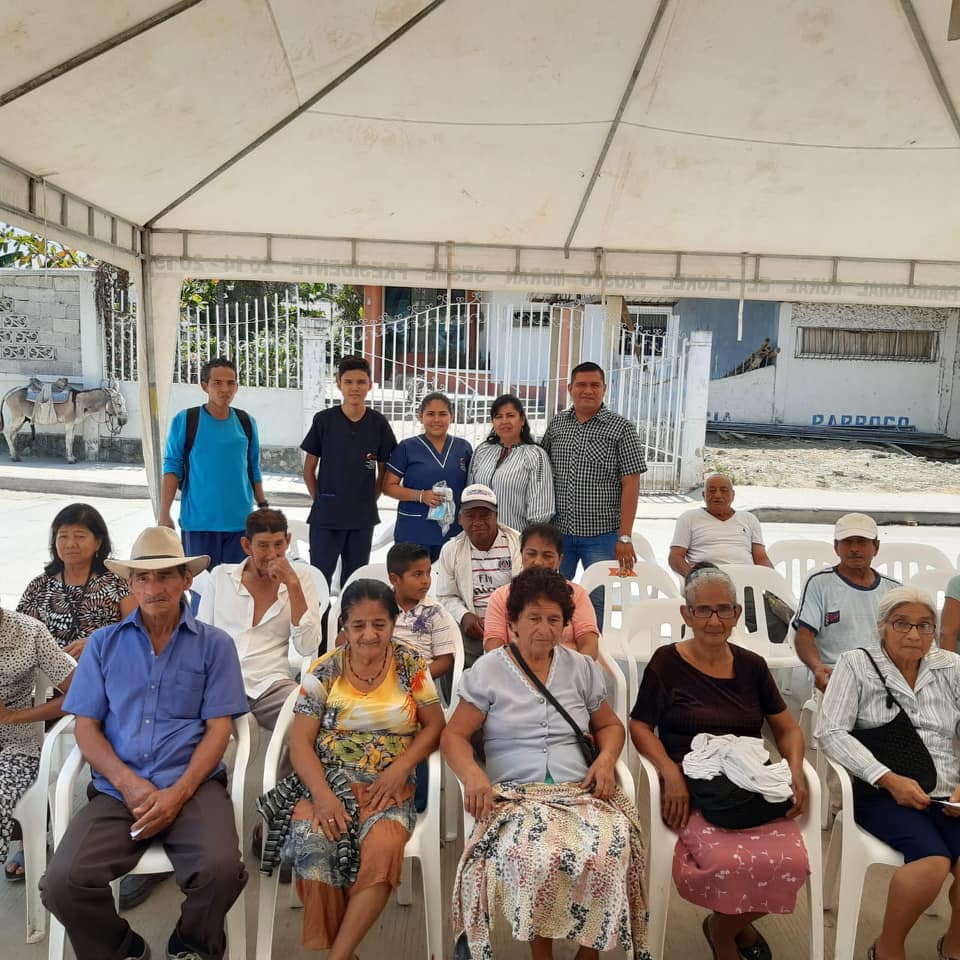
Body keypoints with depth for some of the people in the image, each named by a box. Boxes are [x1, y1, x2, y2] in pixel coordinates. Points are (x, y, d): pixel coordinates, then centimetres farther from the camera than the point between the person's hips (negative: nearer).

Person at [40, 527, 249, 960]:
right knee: (62, 883, -23)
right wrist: (127, 782, -9)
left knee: (222, 869, -27)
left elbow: (218, 728, 0)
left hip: (193, 785, -2)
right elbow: (86, 727, 6)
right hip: (117, 790, 2)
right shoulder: (103, 644, 11)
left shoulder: (215, 644, 5)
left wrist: (179, 792, -13)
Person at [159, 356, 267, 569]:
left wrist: (263, 506, 13)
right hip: (198, 521, -2)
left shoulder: (246, 422, 7)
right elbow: (172, 468, -3)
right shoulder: (185, 421, -3)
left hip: (240, 521, 3)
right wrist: (164, 514, -9)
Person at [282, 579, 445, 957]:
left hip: (390, 785, 0)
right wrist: (322, 795, -19)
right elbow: (301, 741, -3)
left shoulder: (411, 665, 1)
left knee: (383, 849, -31)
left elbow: (435, 724, 3)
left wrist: (401, 767, -14)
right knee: (312, 842, -29)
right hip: (330, 781, 0)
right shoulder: (324, 671, -1)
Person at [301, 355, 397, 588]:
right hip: (325, 516, -1)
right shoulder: (324, 420, -4)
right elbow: (309, 468, 3)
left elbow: (384, 470, 8)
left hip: (363, 518, 2)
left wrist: (369, 500, 3)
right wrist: (320, 499, 0)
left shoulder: (378, 423, -1)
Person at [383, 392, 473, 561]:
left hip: (453, 532, 2)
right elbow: (388, 486, 0)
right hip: (413, 533, -2)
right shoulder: (407, 448, 1)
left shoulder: (464, 448, 9)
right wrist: (420, 495, -15)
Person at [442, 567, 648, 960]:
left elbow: (609, 725, 21)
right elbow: (454, 736, 0)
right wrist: (473, 775, -20)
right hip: (514, 795, -2)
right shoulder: (487, 670, 3)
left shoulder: (582, 667, 13)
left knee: (610, 853, -28)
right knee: (538, 860, -34)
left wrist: (606, 759, -1)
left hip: (581, 792, 3)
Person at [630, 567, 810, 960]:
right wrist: (670, 772, -15)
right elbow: (640, 726, 1)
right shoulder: (667, 662, 1)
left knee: (791, 862, -23)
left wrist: (795, 770, -1)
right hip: (692, 789, -4)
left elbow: (787, 727, 19)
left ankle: (728, 925, 12)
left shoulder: (752, 666, 13)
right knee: (731, 862, -30)